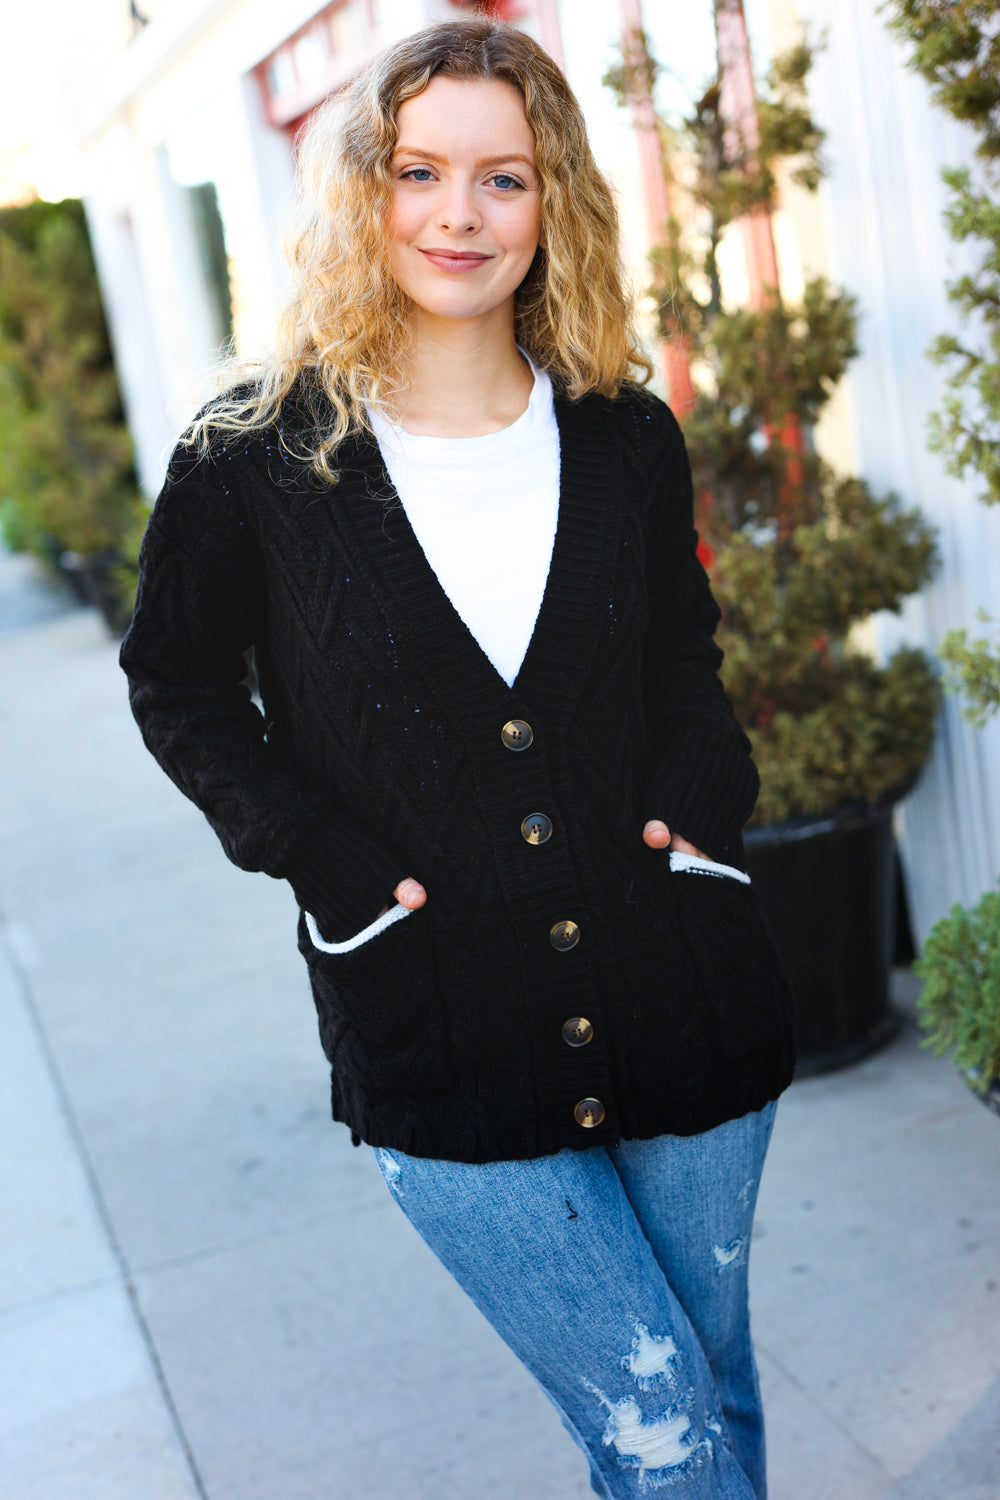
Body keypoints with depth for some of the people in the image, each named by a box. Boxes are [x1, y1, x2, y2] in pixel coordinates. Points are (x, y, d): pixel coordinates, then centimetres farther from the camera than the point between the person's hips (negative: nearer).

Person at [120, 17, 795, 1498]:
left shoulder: (630, 440, 1)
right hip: (438, 1036, -3)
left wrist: (703, 802, -3)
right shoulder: (252, 459, -8)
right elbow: (178, 689, 3)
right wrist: (331, 861, -9)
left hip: (678, 988, 3)